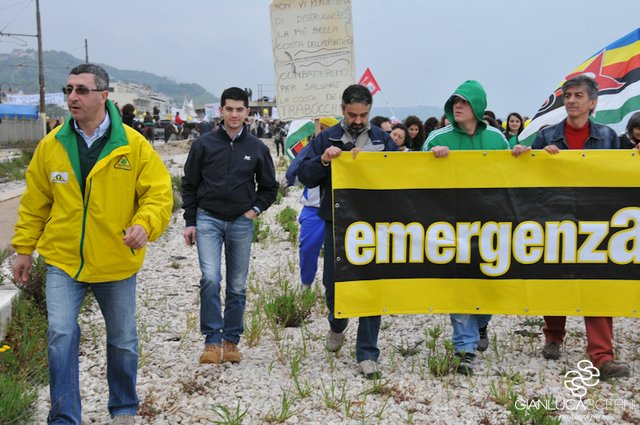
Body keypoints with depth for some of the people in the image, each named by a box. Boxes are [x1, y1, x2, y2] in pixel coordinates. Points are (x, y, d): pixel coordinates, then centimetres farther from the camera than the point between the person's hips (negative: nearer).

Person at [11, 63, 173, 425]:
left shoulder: (134, 145, -8)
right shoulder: (51, 145, -1)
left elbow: (159, 193, -7)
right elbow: (35, 203, 7)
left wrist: (144, 225, -25)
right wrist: (24, 248, 9)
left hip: (117, 262, 0)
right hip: (63, 260, 1)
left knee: (123, 341, 13)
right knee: (61, 334, -12)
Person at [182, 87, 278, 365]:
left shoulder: (257, 148, 4)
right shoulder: (204, 144, 0)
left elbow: (269, 187, 16)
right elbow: (189, 185, 5)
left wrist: (255, 209, 2)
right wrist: (190, 222, 1)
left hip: (241, 222, 2)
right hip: (208, 220, -2)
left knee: (238, 286, 7)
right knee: (210, 278, -16)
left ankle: (231, 340, 18)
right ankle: (212, 340, -6)